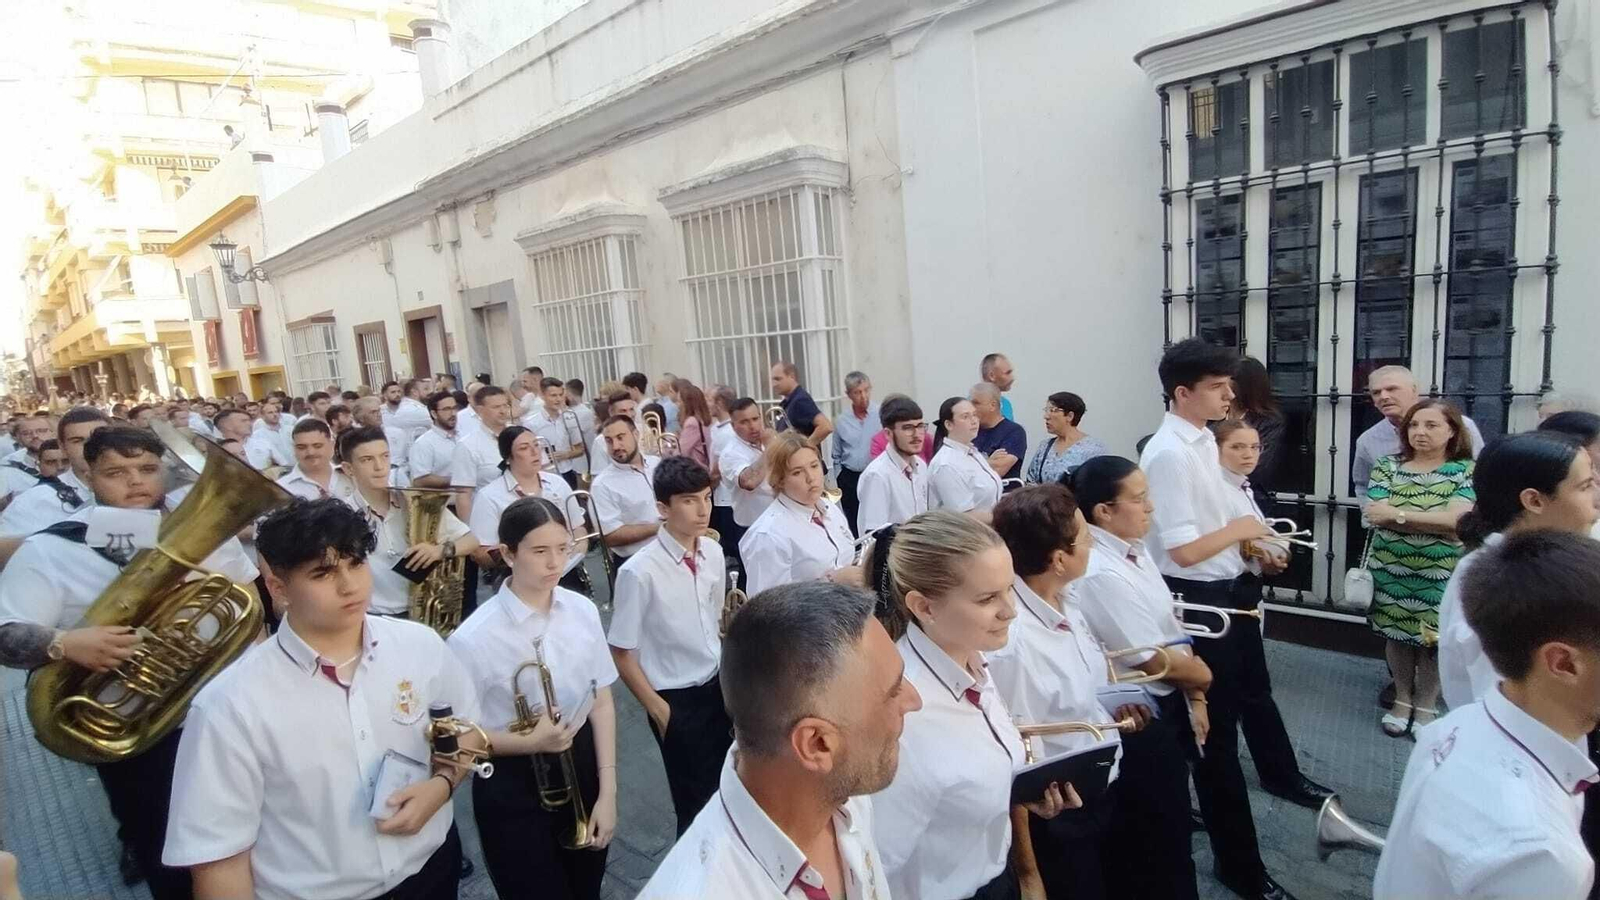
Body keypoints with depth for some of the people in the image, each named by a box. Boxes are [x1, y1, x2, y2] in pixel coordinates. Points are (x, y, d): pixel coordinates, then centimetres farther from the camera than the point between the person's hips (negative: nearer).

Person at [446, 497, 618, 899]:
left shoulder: (583, 611, -9)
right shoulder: (473, 638, -21)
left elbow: (602, 704, -2)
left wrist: (607, 792, -5)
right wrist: (530, 741, -26)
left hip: (581, 768, 4)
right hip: (513, 788, -4)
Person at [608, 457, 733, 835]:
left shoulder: (714, 553, -6)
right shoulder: (639, 572, -23)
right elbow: (622, 654, -14)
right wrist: (658, 710, -9)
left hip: (719, 688, 5)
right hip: (678, 700, -5)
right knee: (696, 802, 10)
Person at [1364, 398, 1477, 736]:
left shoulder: (1466, 469, -4)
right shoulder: (1387, 466, 1)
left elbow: (1457, 520, -17)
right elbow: (1375, 515, -11)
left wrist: (1398, 514, -15)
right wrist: (1436, 522, -16)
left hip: (1440, 574, -2)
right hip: (1392, 569, 2)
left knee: (1433, 638, 8)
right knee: (1396, 634, 13)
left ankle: (1426, 706, 28)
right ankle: (1402, 699, 32)